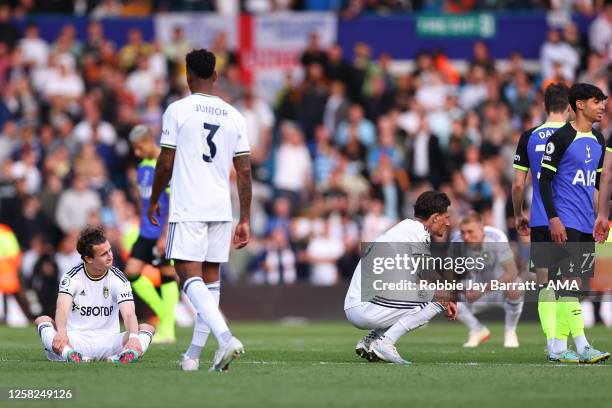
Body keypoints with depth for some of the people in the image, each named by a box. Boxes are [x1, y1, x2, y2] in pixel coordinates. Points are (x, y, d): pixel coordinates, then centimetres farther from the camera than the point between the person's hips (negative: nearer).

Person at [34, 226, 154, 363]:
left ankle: (118, 358, -49)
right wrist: (61, 332, -44)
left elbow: (129, 314, -16)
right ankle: (70, 354, -51)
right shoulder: (72, 277, -4)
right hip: (76, 340, -1)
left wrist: (133, 337, -39)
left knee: (148, 328, -22)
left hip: (107, 341, 1)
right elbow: (62, 309, -21)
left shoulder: (119, 279, -3)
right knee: (42, 320, -26)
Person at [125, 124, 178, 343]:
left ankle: (167, 329, 3)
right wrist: (143, 223, 19)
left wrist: (165, 236, -19)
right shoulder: (143, 166, 10)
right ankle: (163, 313, 13)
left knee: (168, 275, -2)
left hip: (164, 232, -8)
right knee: (132, 272, -1)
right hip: (146, 232, 8)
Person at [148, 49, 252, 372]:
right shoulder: (234, 116, 9)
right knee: (210, 279, 12)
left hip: (187, 209, -5)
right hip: (221, 210, 5)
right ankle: (194, 354, 15)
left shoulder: (178, 110, -3)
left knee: (189, 275, -10)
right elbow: (244, 172, 8)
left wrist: (154, 200, 13)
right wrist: (244, 221, 13)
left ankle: (226, 338, -30)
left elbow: (165, 163, -3)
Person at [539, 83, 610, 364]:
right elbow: (544, 180, -9)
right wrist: (554, 218, -16)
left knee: (572, 283, 8)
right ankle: (581, 345, -14)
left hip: (586, 224, 8)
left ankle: (559, 345, 12)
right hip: (566, 222, -8)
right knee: (572, 281, -11)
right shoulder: (561, 138, -9)